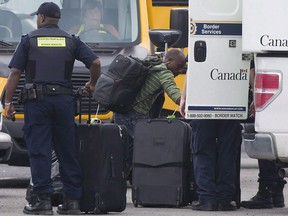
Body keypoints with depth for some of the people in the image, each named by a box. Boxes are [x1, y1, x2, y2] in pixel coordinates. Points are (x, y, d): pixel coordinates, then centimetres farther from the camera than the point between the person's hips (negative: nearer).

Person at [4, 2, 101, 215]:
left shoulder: (29, 40, 4)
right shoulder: (71, 41, 10)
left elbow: (15, 73, -2)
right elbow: (95, 62, 2)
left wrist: (8, 102, 2)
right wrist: (92, 84, 20)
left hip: (36, 100, -2)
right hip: (63, 99, 2)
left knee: (39, 151, -2)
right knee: (68, 151, 7)